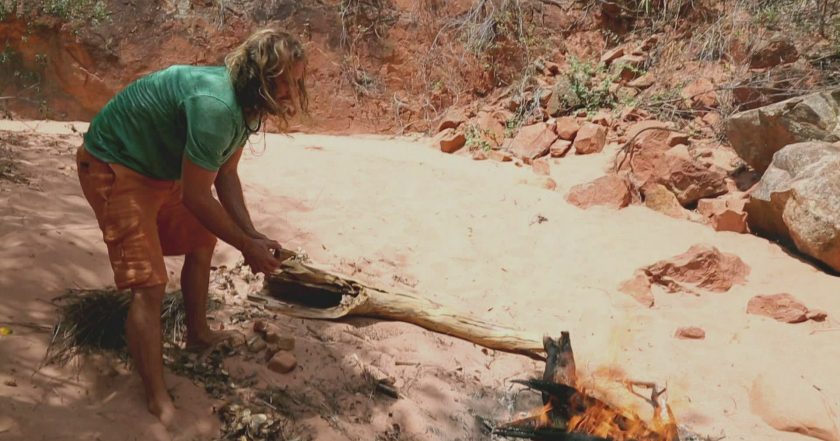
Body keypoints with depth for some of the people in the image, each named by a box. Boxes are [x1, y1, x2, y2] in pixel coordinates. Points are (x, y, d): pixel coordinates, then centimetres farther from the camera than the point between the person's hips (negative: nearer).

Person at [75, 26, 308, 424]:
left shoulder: (246, 103, -4)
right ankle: (159, 404, -3)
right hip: (115, 168, -10)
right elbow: (196, 197, -28)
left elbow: (226, 175, 4)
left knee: (201, 244, 21)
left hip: (161, 167, 10)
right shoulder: (216, 107, -35)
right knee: (149, 285, -13)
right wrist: (246, 246, -17)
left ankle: (197, 333, 43)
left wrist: (251, 233, -6)